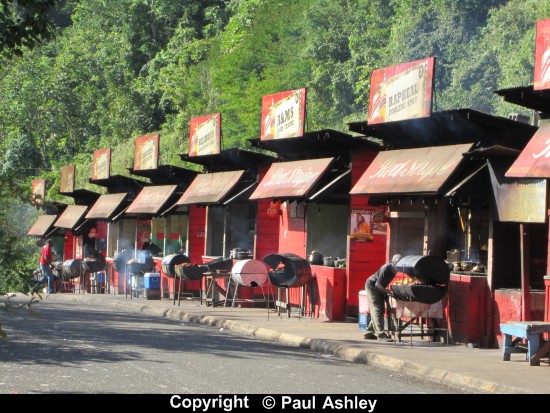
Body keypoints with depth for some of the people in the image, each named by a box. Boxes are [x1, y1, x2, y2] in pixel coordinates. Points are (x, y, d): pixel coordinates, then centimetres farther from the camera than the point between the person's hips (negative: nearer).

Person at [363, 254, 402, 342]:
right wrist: (388, 292, -39)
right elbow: (378, 284, -32)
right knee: (377, 310, -13)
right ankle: (381, 335, -17)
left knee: (380, 310, 9)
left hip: (379, 288, 9)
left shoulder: (394, 269, -8)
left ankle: (369, 333, 16)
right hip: (372, 286, -9)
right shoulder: (386, 268, -30)